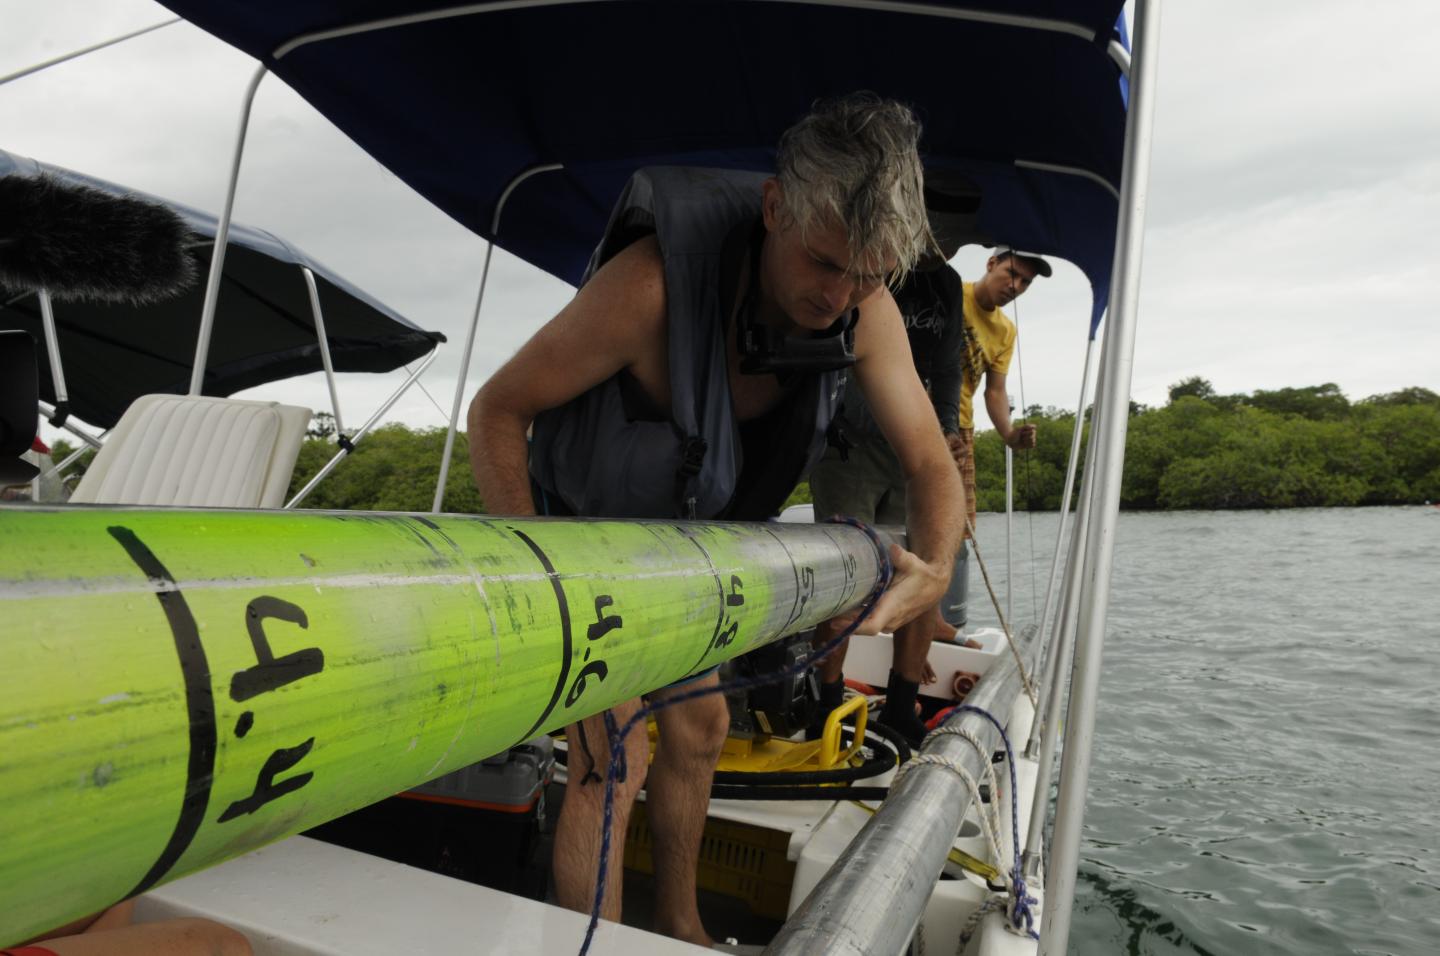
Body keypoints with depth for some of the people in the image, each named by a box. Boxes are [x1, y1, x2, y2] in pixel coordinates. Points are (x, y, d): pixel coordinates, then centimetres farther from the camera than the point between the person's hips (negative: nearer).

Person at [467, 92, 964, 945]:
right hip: (584, 525, -5)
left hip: (682, 536, 6)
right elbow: (497, 410, -27)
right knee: (612, 763, -12)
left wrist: (935, 565, -37)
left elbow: (931, 463, -15)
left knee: (700, 726, 16)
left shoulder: (867, 309, -20)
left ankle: (680, 925, 40)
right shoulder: (654, 281, -37)